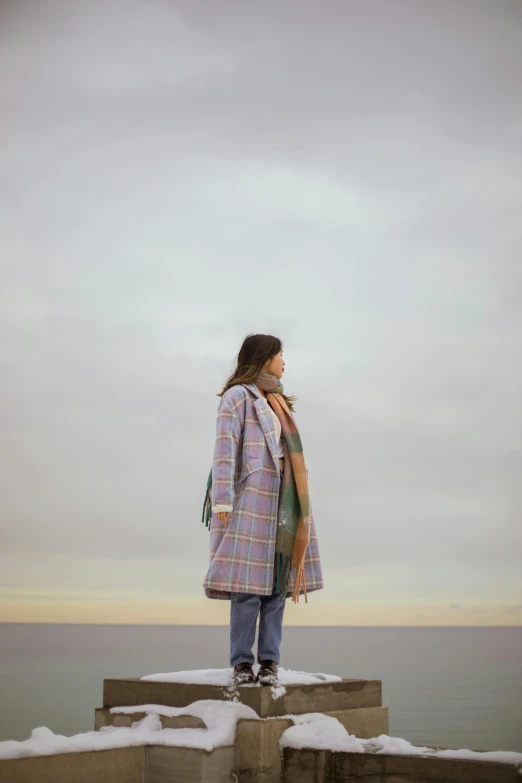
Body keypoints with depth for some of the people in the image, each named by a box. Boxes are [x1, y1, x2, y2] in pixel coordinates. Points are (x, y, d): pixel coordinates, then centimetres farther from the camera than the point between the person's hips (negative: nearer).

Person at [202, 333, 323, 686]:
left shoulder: (277, 402, 25)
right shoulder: (237, 396, 2)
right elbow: (225, 450, -8)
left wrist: (300, 506, 13)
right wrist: (223, 501, -17)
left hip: (282, 500, 7)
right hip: (252, 498, -7)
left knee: (278, 580, 1)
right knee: (248, 582, -9)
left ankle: (270, 662, 1)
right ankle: (242, 663, -5)